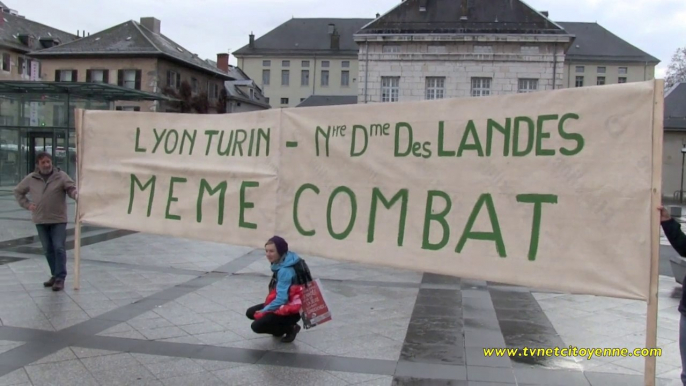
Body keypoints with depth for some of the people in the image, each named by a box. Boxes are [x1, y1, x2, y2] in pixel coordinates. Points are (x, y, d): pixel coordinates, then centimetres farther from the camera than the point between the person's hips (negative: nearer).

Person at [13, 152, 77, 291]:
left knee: (59, 248, -8)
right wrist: (26, 204, 6)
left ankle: (60, 278, -5)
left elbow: (71, 188, -13)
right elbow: (18, 191, 20)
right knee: (48, 250, 10)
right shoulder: (31, 179, 7)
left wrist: (75, 194, -36)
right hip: (40, 220, 4)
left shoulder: (61, 176, -3)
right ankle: (55, 275, 21)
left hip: (58, 219, -4)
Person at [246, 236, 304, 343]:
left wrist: (264, 311, -19)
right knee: (250, 313, 11)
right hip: (283, 304, 10)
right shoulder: (280, 264, 3)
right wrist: (265, 308, 4)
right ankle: (281, 327, 16)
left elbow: (282, 298, -30)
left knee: (257, 326, -13)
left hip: (290, 309, -9)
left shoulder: (285, 270, -26)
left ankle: (290, 328, 1)